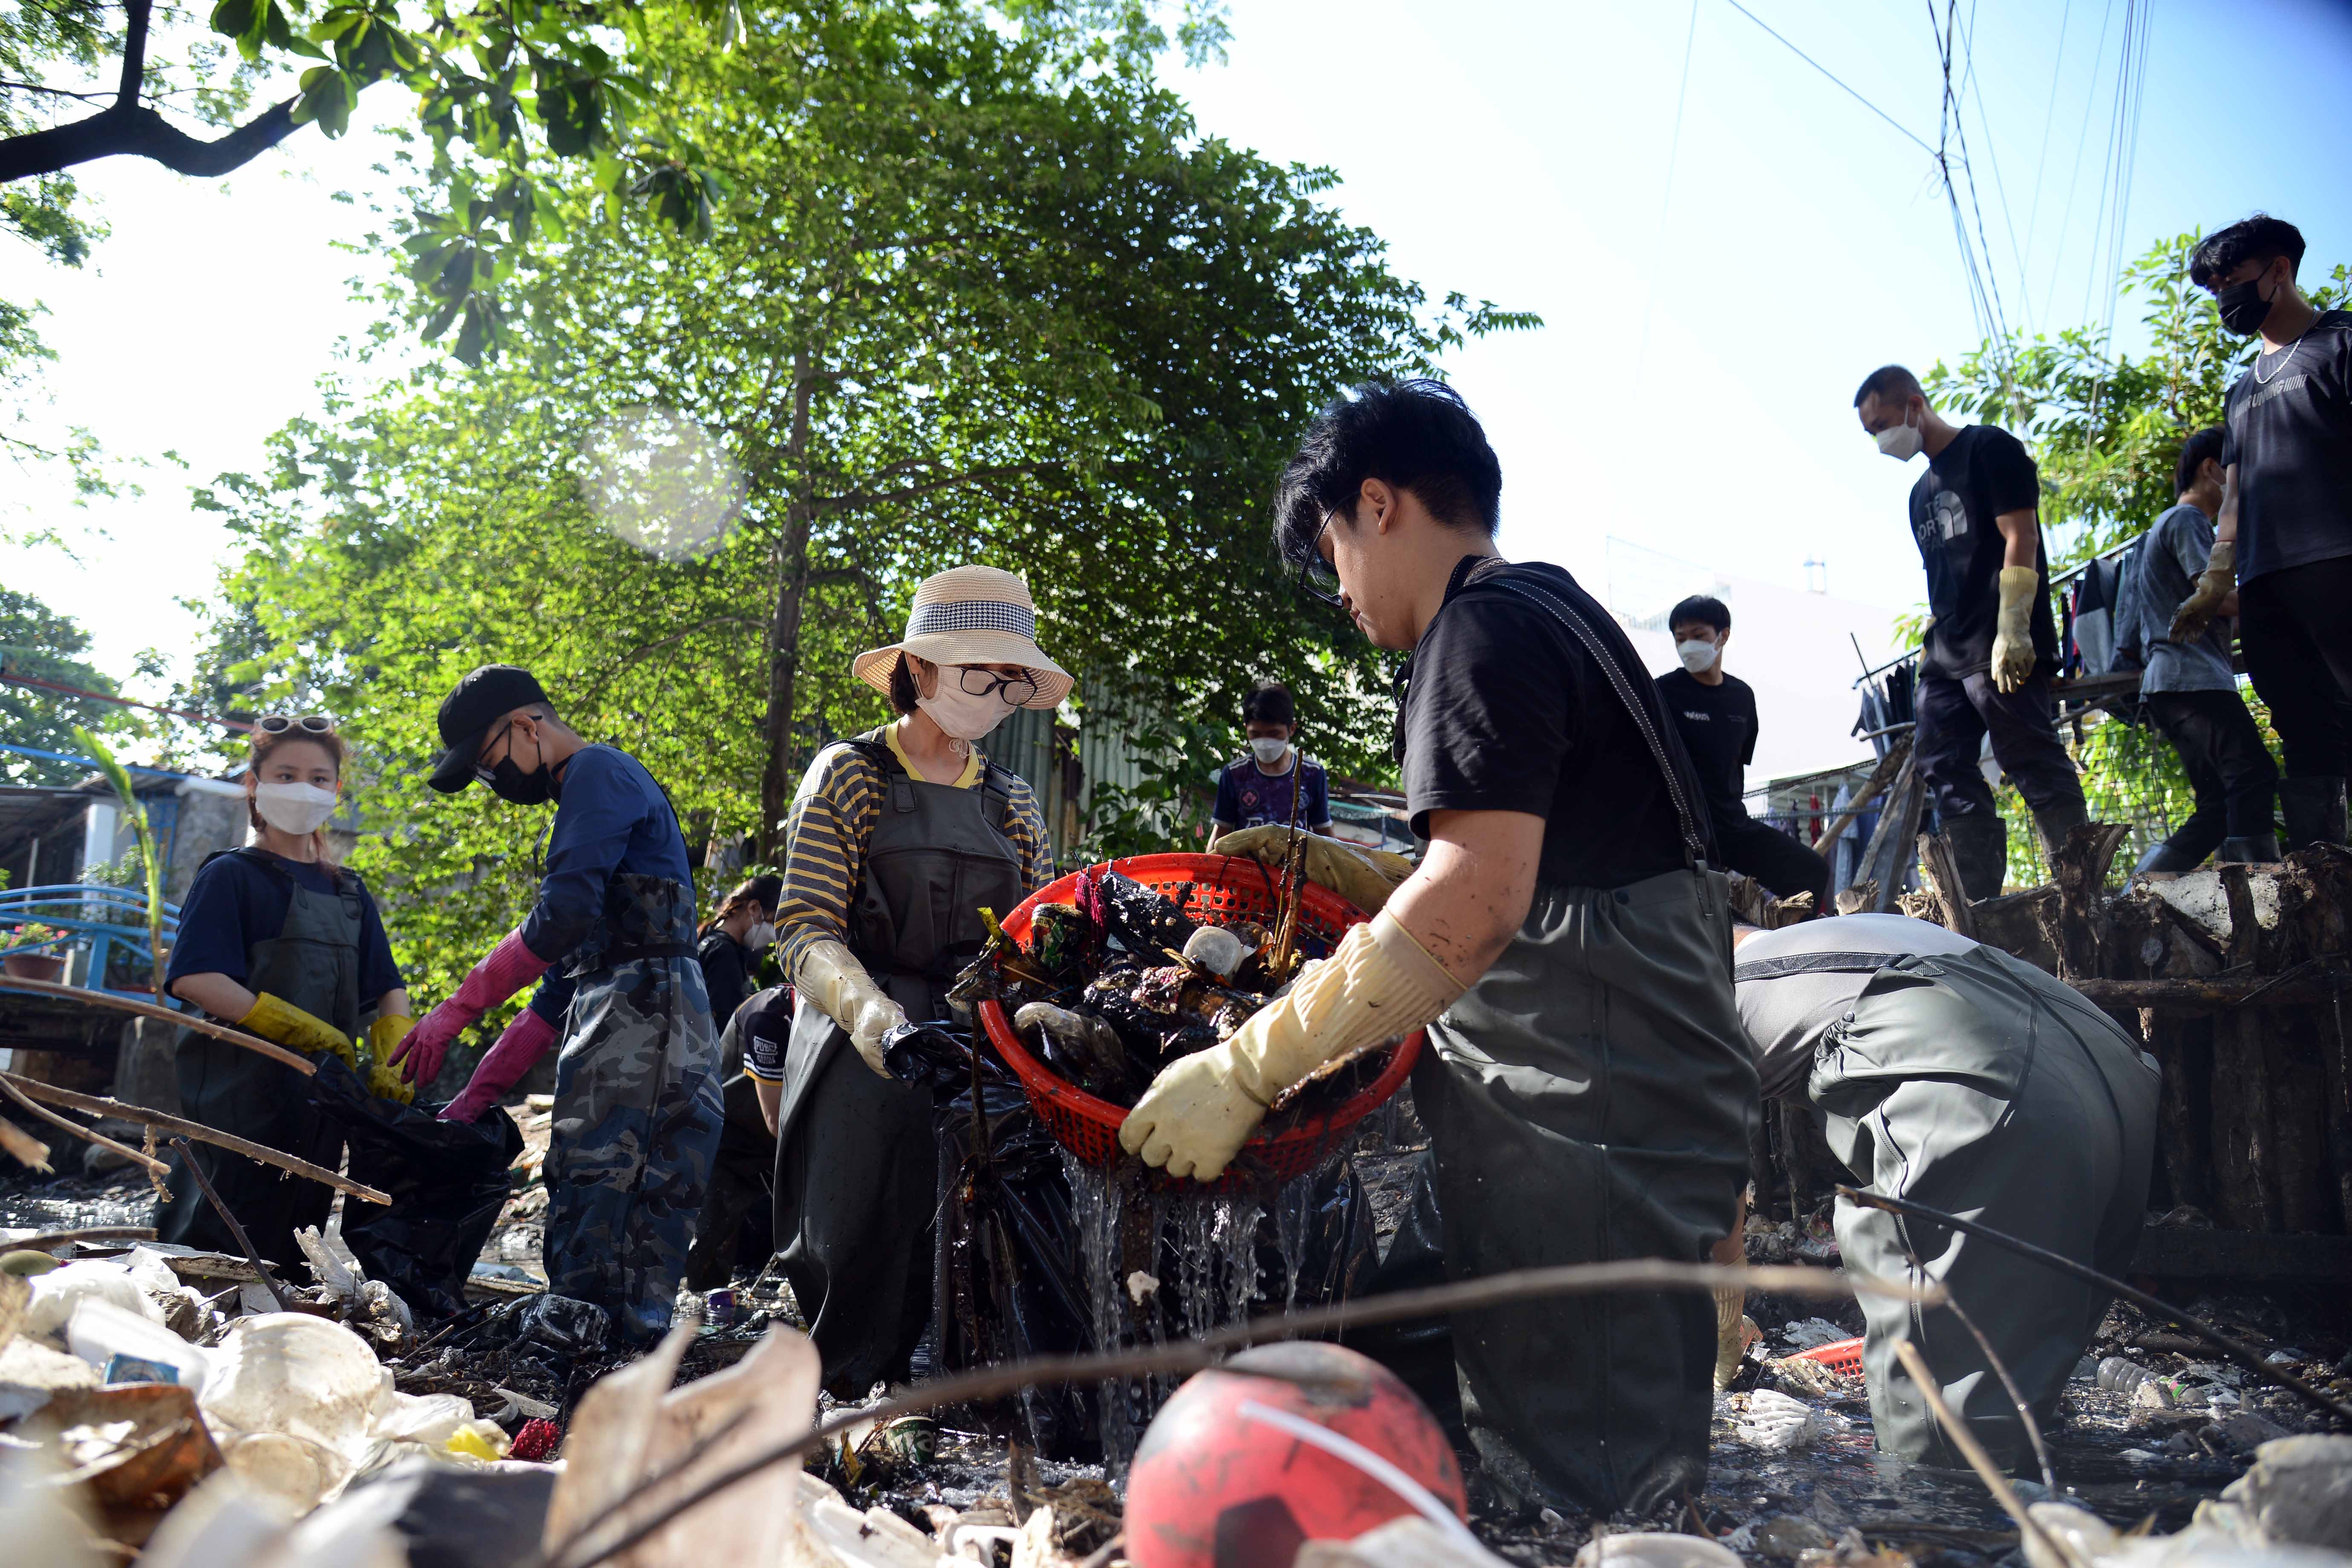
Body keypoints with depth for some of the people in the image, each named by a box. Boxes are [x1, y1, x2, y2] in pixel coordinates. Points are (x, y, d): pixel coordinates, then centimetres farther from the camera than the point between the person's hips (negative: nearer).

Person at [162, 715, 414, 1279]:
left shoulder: (350, 892, 18)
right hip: (238, 1097, -6)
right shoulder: (231, 875, 0)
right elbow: (193, 979, -13)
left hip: (320, 1096, 6)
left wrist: (391, 1065, -6)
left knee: (291, 1259, 9)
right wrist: (307, 1032, -20)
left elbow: (389, 989, 14)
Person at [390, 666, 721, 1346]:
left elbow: (563, 917, -18)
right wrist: (477, 1094, 22)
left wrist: (456, 1009, -10)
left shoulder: (599, 772, -2)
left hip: (643, 1017, -10)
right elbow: (567, 979, 26)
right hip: (621, 1022, 10)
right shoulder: (582, 802, 29)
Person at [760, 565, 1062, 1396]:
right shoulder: (848, 774, 3)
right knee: (854, 1260, -9)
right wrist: (866, 1005, -27)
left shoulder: (1013, 803, 17)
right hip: (863, 1052, -3)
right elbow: (805, 928, -7)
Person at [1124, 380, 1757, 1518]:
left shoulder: (1485, 626, -12)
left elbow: (1478, 899, -25)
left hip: (1593, 1116, -11)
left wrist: (1246, 1070, -23)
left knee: (1571, 1485, -4)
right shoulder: (1558, 612, 21)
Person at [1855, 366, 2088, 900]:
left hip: (2004, 651, -9)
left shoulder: (1989, 448, -1)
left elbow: (2020, 538, -11)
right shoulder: (1923, 491, 22)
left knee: (2034, 763, -10)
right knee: (1944, 768, 4)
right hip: (1946, 655, 9)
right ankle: (1978, 903, 6)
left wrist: (2011, 631, -20)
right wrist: (1931, 647, 15)